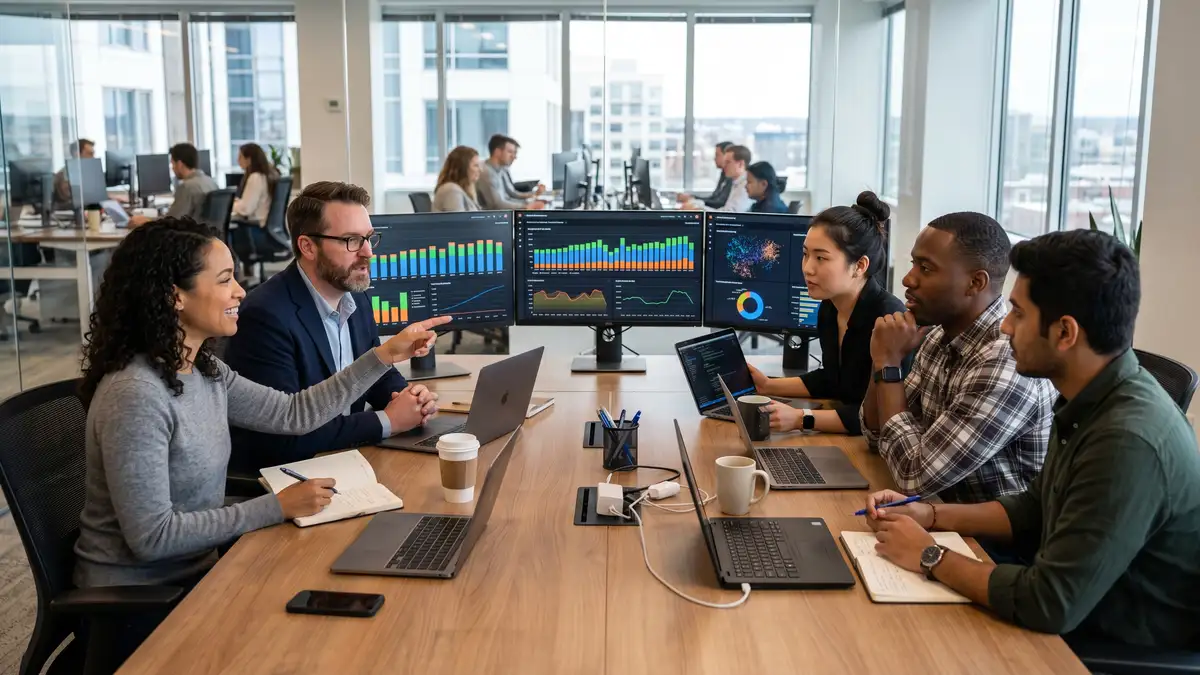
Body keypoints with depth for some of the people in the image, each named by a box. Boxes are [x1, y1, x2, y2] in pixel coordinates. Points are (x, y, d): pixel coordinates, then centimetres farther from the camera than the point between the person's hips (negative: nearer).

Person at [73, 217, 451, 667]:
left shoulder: (204, 372, 1)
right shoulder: (134, 395, -26)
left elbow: (293, 414, 7)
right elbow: (152, 536, -26)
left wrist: (385, 356, 4)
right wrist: (278, 507, -23)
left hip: (193, 572, 8)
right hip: (138, 604, -8)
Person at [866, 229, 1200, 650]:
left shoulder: (1128, 442, -30)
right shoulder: (1091, 401, -2)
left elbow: (1049, 606, -27)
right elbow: (1038, 510, 13)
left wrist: (930, 558, -15)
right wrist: (930, 516, 1)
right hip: (1080, 615, 7)